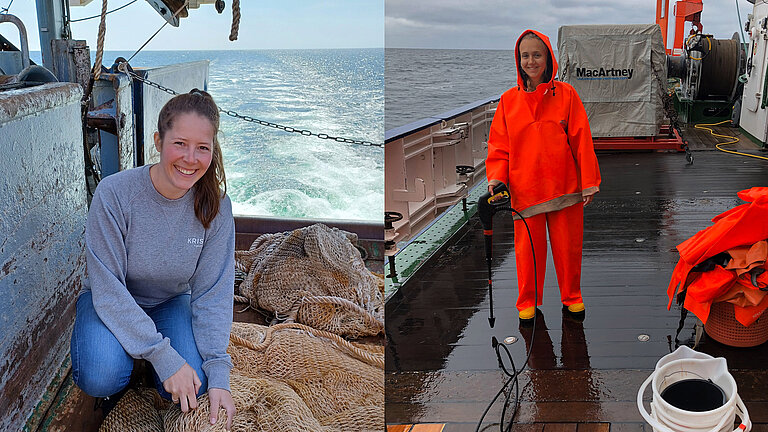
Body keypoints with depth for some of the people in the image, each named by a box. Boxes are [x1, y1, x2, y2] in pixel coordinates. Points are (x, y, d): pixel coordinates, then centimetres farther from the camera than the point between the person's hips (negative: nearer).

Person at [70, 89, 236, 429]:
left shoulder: (215, 206, -19)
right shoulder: (114, 194, -27)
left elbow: (213, 293, -17)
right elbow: (109, 289, -26)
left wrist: (218, 375, -26)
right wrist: (164, 356, -31)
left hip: (170, 302, 2)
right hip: (109, 301, -2)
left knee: (193, 384, -22)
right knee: (102, 378, -30)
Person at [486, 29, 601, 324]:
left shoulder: (565, 94, -1)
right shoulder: (509, 100, 3)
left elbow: (581, 140, -1)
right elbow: (499, 145, 5)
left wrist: (589, 182, -3)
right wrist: (496, 178, -10)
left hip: (565, 186, 0)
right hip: (525, 189, 1)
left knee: (568, 246, 10)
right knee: (528, 248, 7)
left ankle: (572, 297, 32)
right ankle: (527, 302, 27)